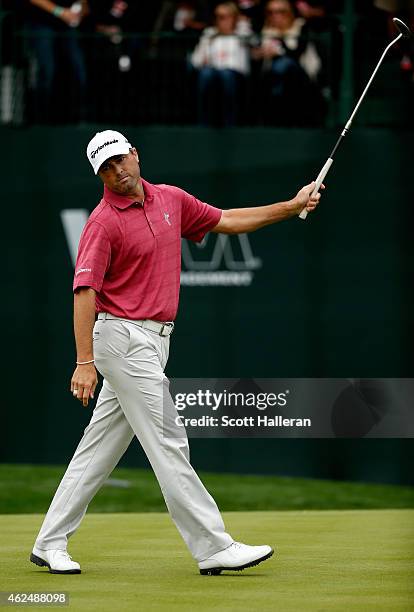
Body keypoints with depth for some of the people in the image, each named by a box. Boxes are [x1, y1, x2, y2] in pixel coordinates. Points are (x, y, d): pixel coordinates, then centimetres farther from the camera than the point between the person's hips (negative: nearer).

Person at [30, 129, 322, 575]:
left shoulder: (170, 200, 11)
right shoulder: (103, 222, -12)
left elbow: (225, 222, 22)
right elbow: (84, 291, -17)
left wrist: (291, 206, 16)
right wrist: (84, 362, -24)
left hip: (152, 342, 8)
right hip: (123, 337, -8)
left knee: (100, 447, 10)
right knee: (168, 443, -8)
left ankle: (50, 543, 16)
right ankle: (215, 548, -8)